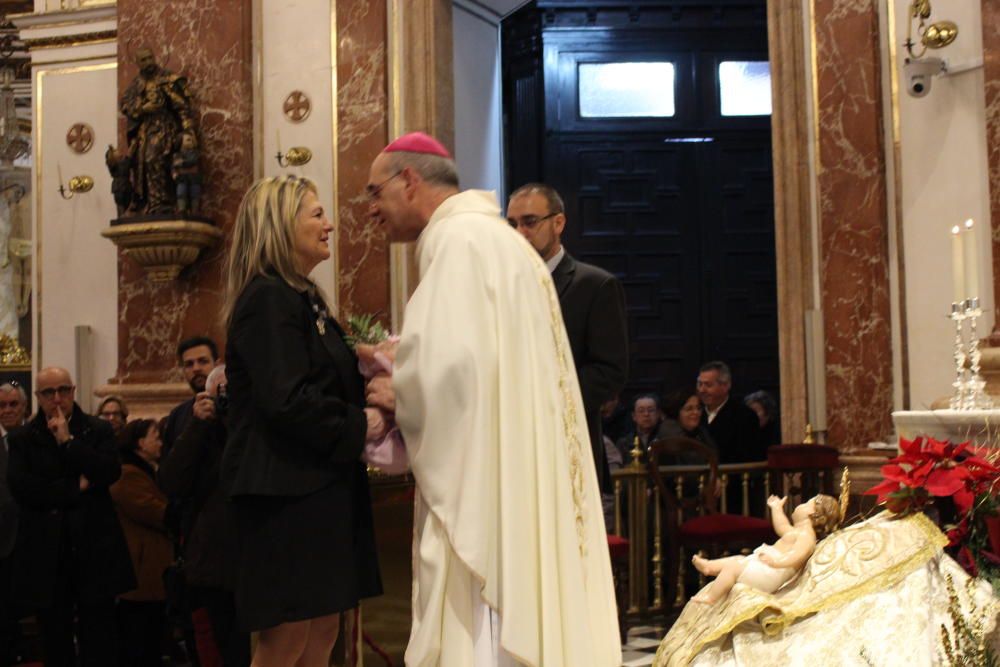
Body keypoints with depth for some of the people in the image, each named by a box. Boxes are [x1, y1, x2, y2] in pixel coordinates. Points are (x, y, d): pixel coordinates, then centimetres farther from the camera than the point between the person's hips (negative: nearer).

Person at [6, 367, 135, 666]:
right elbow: (20, 487, -9)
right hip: (47, 556, 1)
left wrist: (68, 440, -12)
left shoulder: (99, 430, 6)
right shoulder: (21, 439, 6)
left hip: (95, 551, -1)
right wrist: (75, 488, -12)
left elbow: (111, 472, -11)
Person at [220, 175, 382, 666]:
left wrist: (368, 386, 2)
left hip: (318, 488, 10)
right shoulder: (268, 298, -13)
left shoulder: (302, 297, 17)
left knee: (324, 627, 11)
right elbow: (286, 400, -23)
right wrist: (356, 427, -13)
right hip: (286, 491, -10)